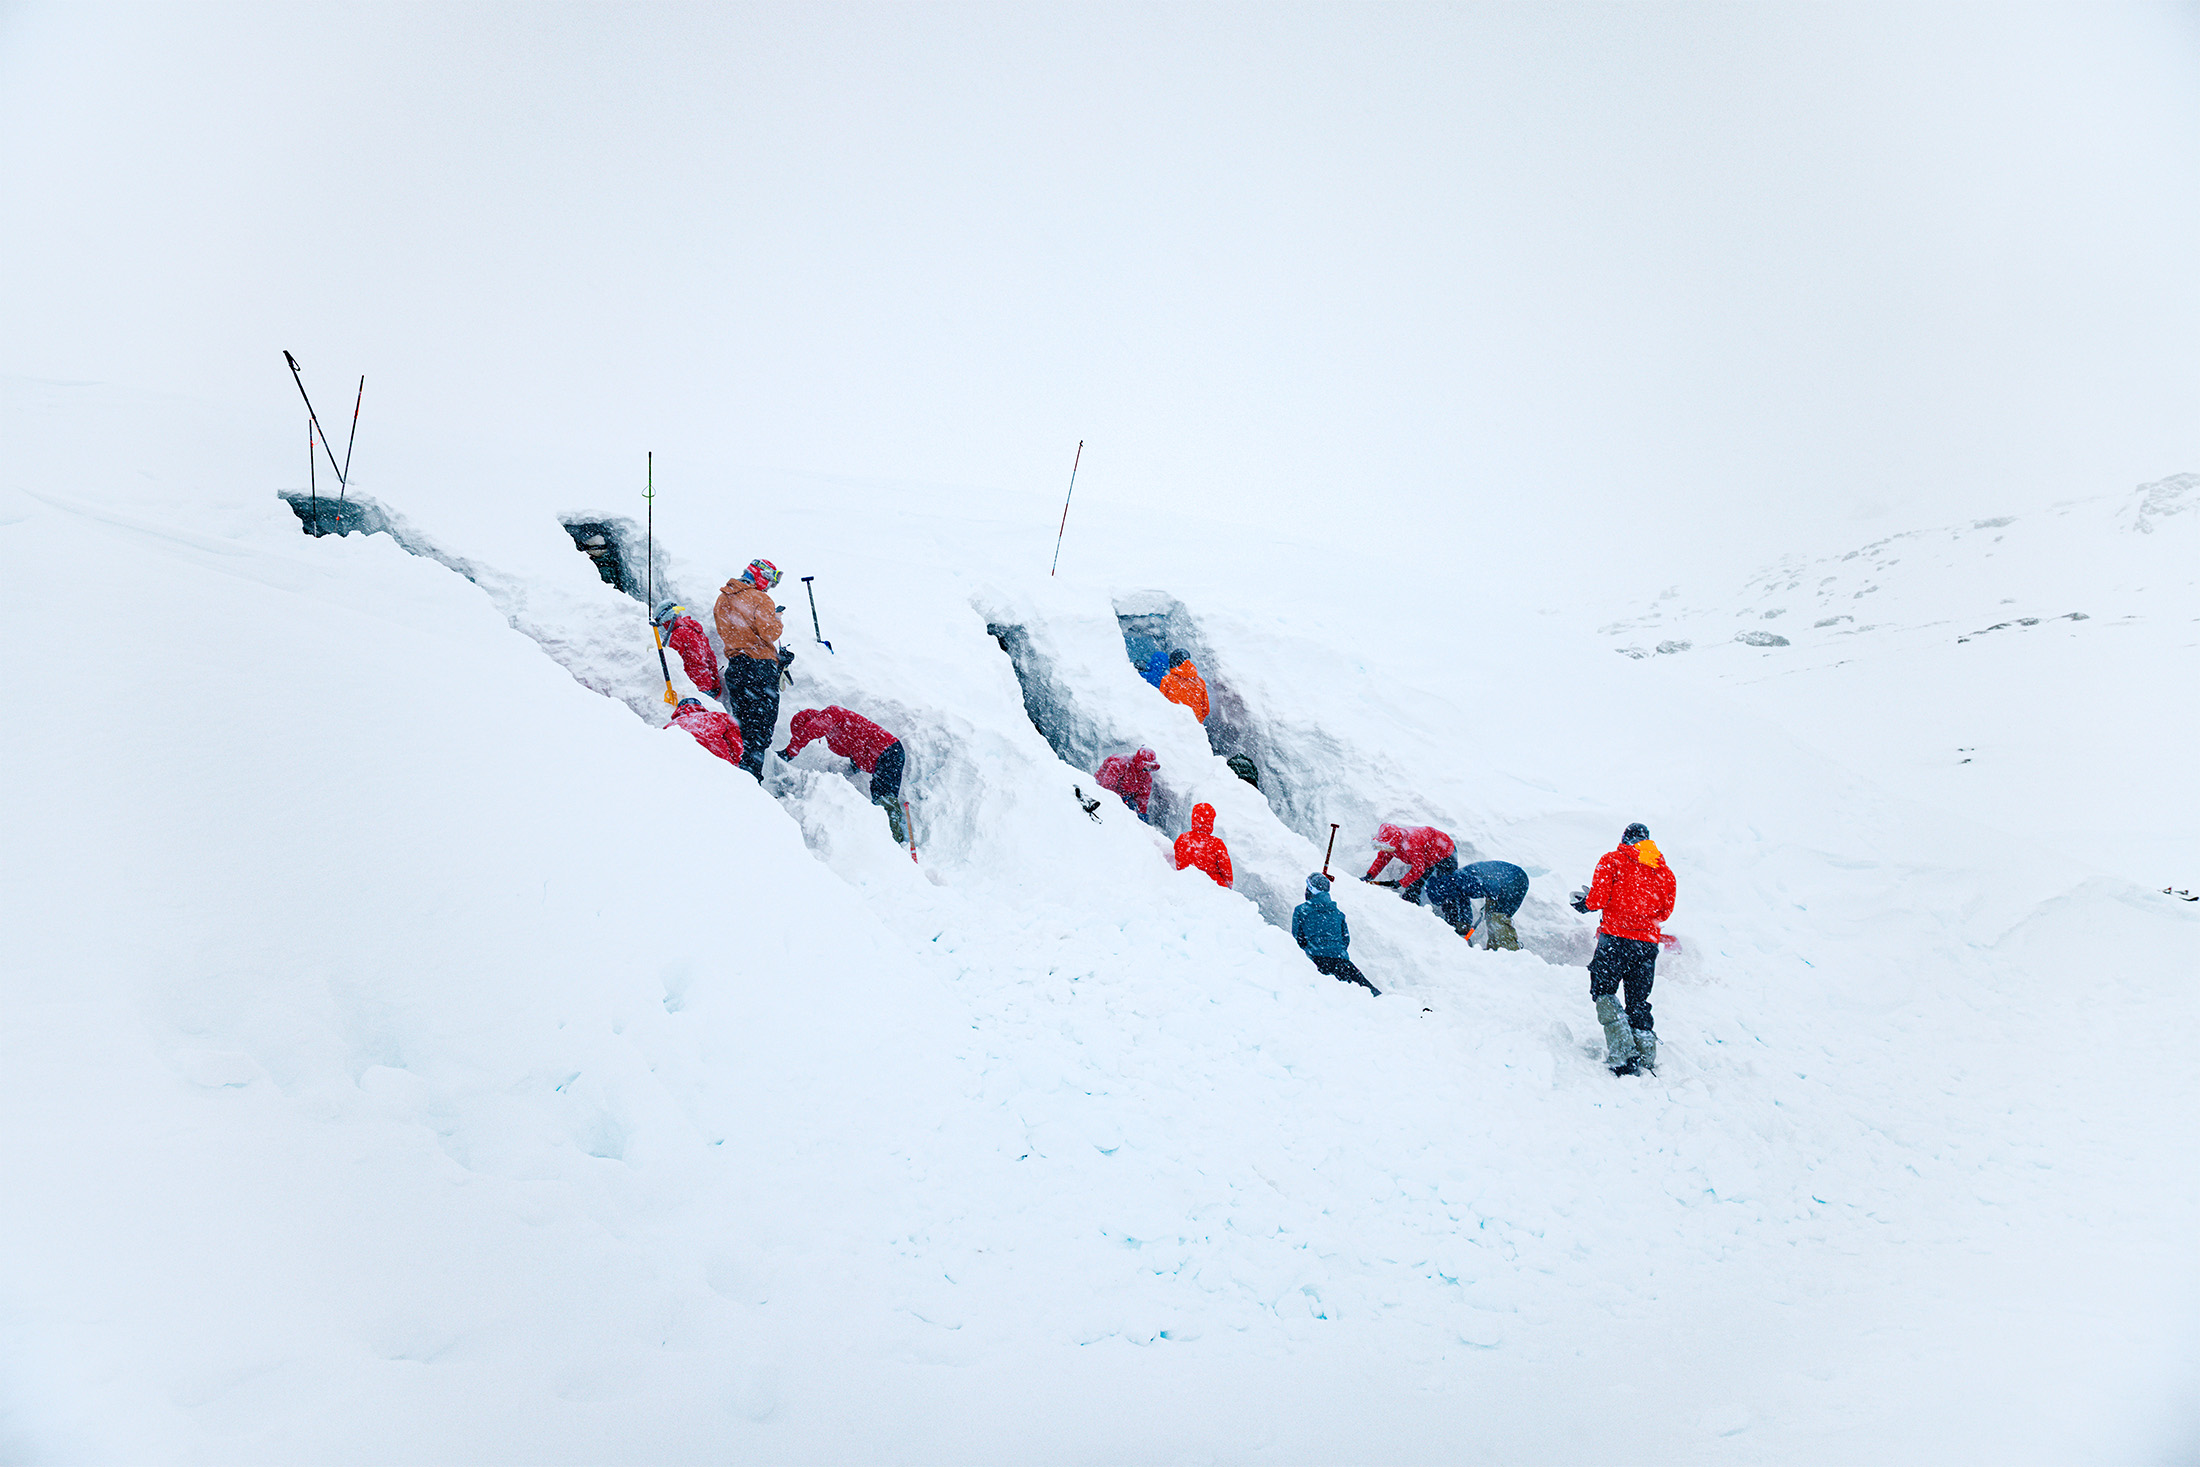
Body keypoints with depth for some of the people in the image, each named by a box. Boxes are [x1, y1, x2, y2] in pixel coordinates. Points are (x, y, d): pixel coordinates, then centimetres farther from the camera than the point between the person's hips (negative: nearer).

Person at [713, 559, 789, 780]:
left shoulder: (722, 600, 14)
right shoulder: (759, 599, -10)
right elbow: (770, 633, -18)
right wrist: (777, 621, 3)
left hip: (735, 666, 7)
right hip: (760, 666, -7)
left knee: (745, 723, 15)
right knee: (762, 727, -6)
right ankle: (751, 778, -13)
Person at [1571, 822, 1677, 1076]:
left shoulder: (1612, 861, 0)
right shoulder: (1664, 871, 12)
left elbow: (1598, 899, -8)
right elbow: (1665, 911, 15)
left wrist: (1586, 903, 13)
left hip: (1615, 940, -4)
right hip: (1648, 943, 4)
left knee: (1603, 991, 4)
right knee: (1639, 1002, 13)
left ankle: (1622, 1053, -11)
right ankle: (1647, 1058, 8)